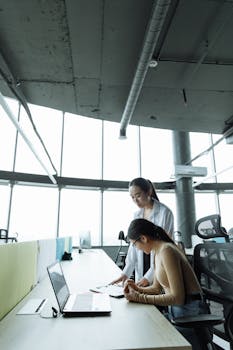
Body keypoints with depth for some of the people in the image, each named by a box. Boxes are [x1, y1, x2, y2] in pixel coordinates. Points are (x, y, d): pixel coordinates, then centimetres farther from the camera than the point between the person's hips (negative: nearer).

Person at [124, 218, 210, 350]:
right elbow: (157, 288, 17)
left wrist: (140, 298, -19)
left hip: (188, 313, -8)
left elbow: (178, 298, -23)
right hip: (175, 310, 8)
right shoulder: (158, 252, 8)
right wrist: (138, 289, -1)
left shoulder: (166, 251, -21)